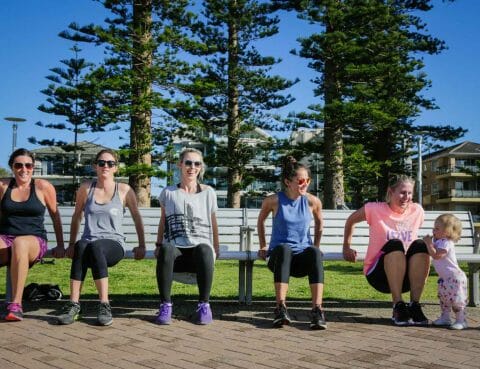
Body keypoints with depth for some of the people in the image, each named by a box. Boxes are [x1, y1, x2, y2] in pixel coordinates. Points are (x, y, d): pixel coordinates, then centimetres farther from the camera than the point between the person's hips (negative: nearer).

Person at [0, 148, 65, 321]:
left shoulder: (43, 187, 5)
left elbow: (55, 216, 12)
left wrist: (60, 245, 11)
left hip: (34, 241, -1)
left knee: (20, 243, -39)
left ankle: (16, 304, -38)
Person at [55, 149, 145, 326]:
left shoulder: (124, 190, 7)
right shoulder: (86, 188, 12)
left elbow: (137, 218, 13)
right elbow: (76, 217, 21)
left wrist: (141, 245, 8)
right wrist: (71, 243, 15)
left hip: (113, 244, -1)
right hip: (89, 242, 2)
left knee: (94, 247, -38)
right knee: (81, 247, -37)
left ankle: (104, 305, -38)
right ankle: (74, 304, -37)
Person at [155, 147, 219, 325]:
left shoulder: (208, 193, 15)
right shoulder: (168, 192, 15)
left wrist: (216, 248, 17)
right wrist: (158, 245, 13)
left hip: (201, 246, 0)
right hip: (177, 250, 0)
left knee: (204, 250, -40)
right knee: (166, 249, -38)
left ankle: (204, 305, -25)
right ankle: (165, 304, -28)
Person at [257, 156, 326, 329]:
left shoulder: (312, 201, 1)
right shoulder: (273, 200, -3)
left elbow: (319, 223, 21)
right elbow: (260, 221, 16)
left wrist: (316, 246, 17)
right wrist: (263, 247, 15)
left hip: (303, 257, 1)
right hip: (279, 254, -1)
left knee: (314, 252, -35)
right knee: (284, 248, -39)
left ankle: (317, 309, -43)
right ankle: (281, 308, -45)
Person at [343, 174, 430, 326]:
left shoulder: (417, 211, 4)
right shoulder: (375, 209, -6)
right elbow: (351, 221, 11)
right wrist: (347, 247, 10)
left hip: (408, 277, 3)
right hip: (378, 274, -3)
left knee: (420, 245, -26)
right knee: (395, 244, -33)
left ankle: (414, 305, -26)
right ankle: (398, 306, -32)